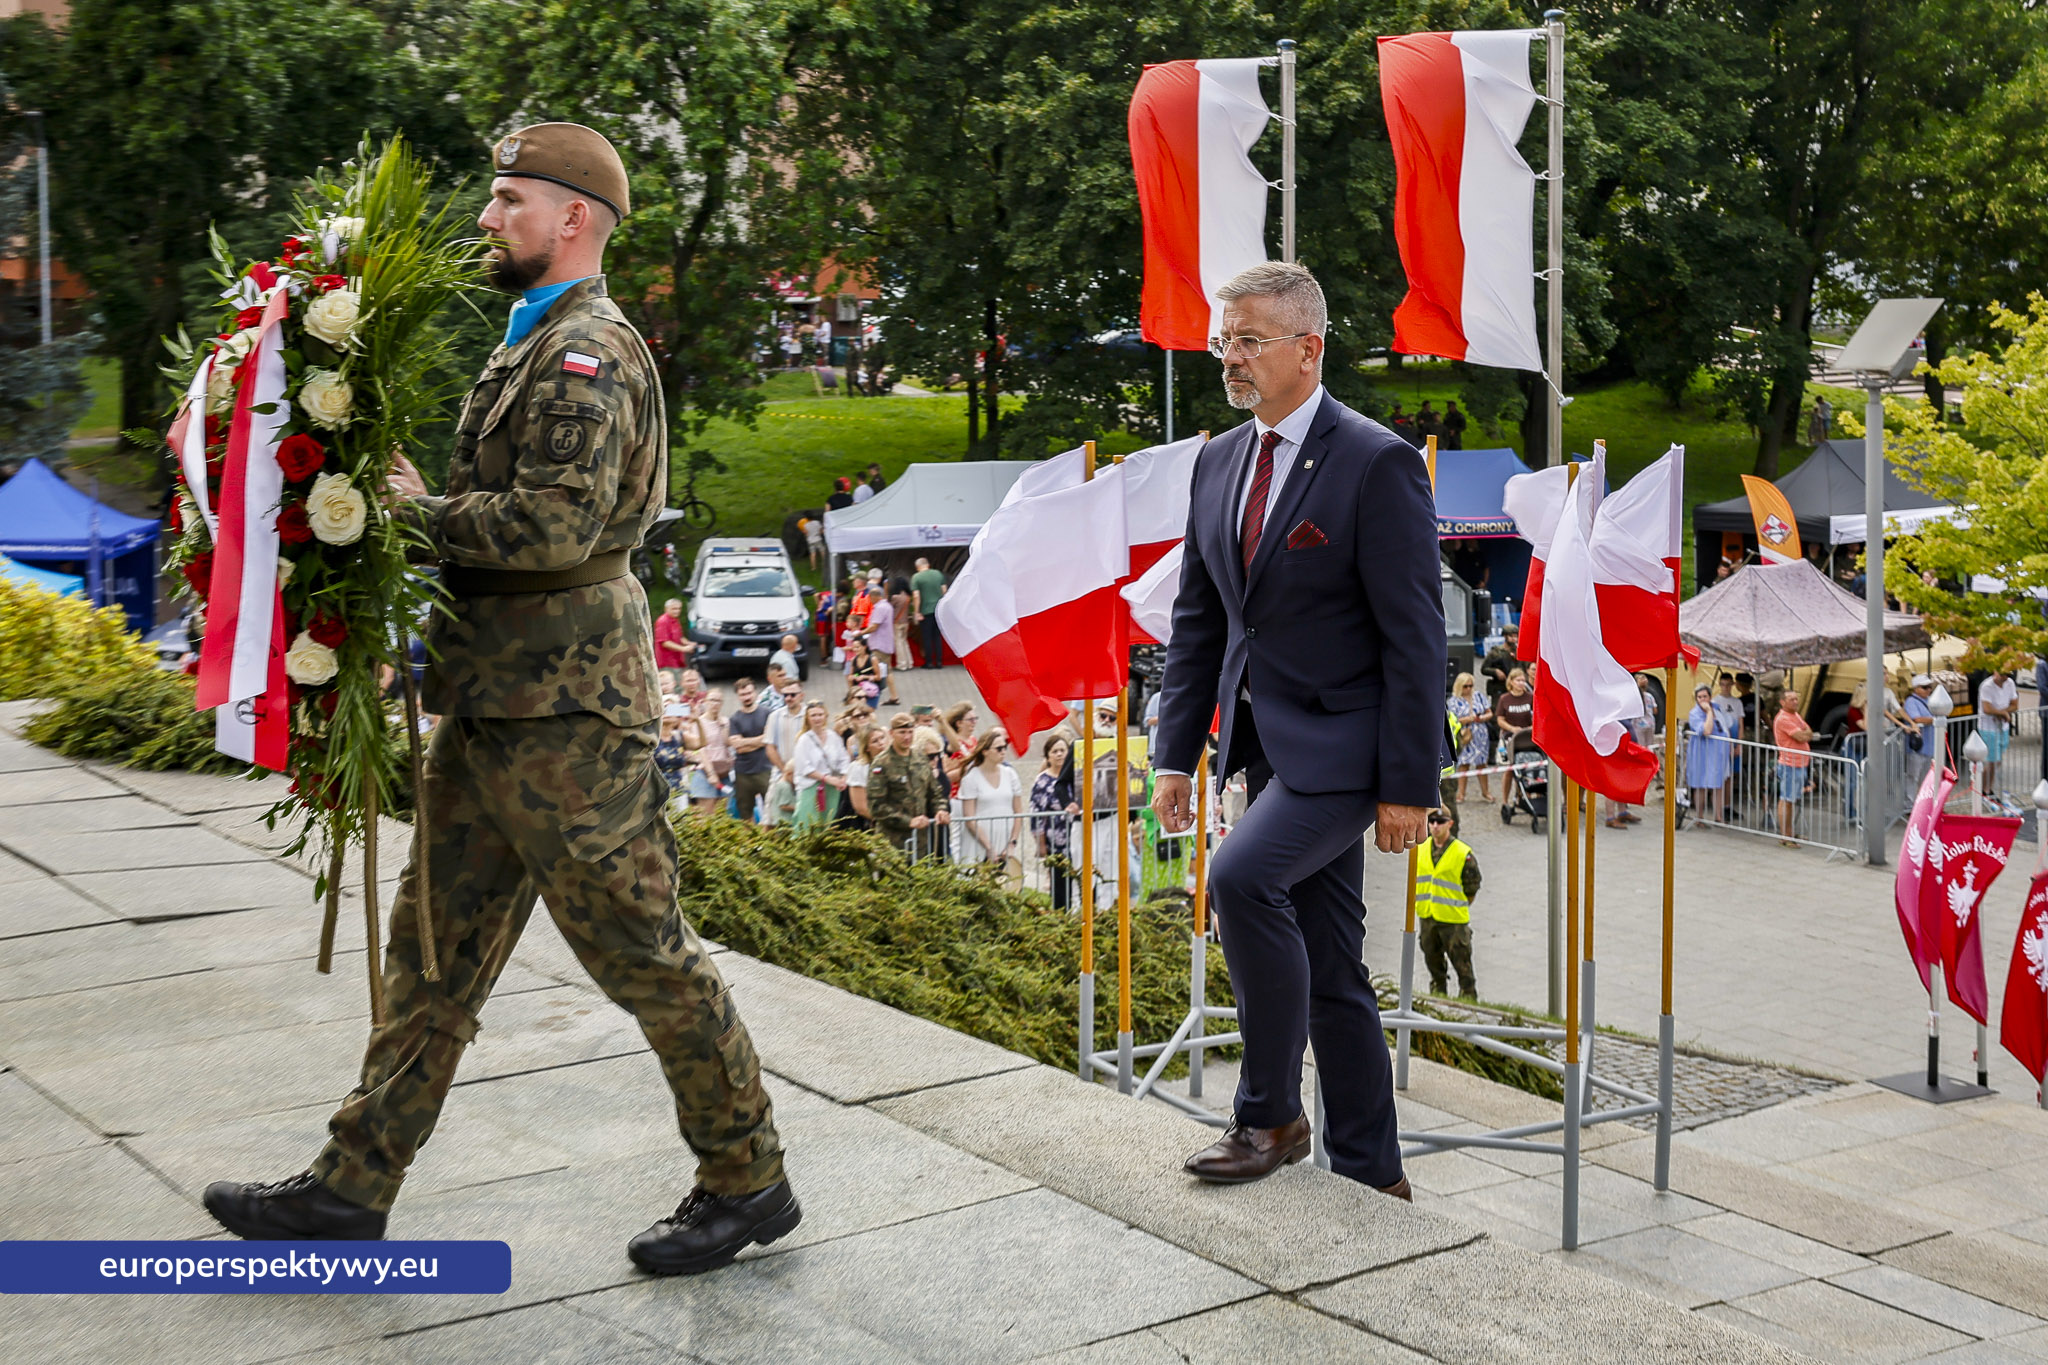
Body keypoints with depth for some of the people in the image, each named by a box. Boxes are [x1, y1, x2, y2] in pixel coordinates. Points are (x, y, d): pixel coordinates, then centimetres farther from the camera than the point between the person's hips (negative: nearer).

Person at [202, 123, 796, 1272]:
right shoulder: (537, 343, 19)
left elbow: (557, 522, -25)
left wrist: (415, 509, -14)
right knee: (438, 949, 13)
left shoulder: (589, 351, -13)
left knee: (641, 947, -1)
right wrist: (422, 510, 3)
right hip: (502, 703, 10)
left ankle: (750, 1182, 14)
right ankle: (355, 1186, 22)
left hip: (567, 711, -10)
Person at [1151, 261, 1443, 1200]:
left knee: (1243, 875, -28)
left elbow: (1414, 636, -14)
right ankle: (1370, 1175, 23)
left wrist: (1408, 785, -16)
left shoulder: (1377, 464, -12)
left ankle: (1269, 1115, -10)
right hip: (1266, 742, 7)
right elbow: (1197, 620, 14)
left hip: (1339, 739, -7)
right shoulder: (1216, 463, 10)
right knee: (1329, 966, 12)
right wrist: (1177, 753, 8)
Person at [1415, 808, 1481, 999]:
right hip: (1426, 918, 5)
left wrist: (1458, 906, 0)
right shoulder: (1420, 850, 7)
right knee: (1433, 962, 16)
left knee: (1462, 965, -2)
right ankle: (1437, 995, 30)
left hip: (1453, 920, -5)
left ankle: (1468, 998, 7)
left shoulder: (1463, 853, -10)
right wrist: (1422, 904, 12)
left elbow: (1472, 885, -4)